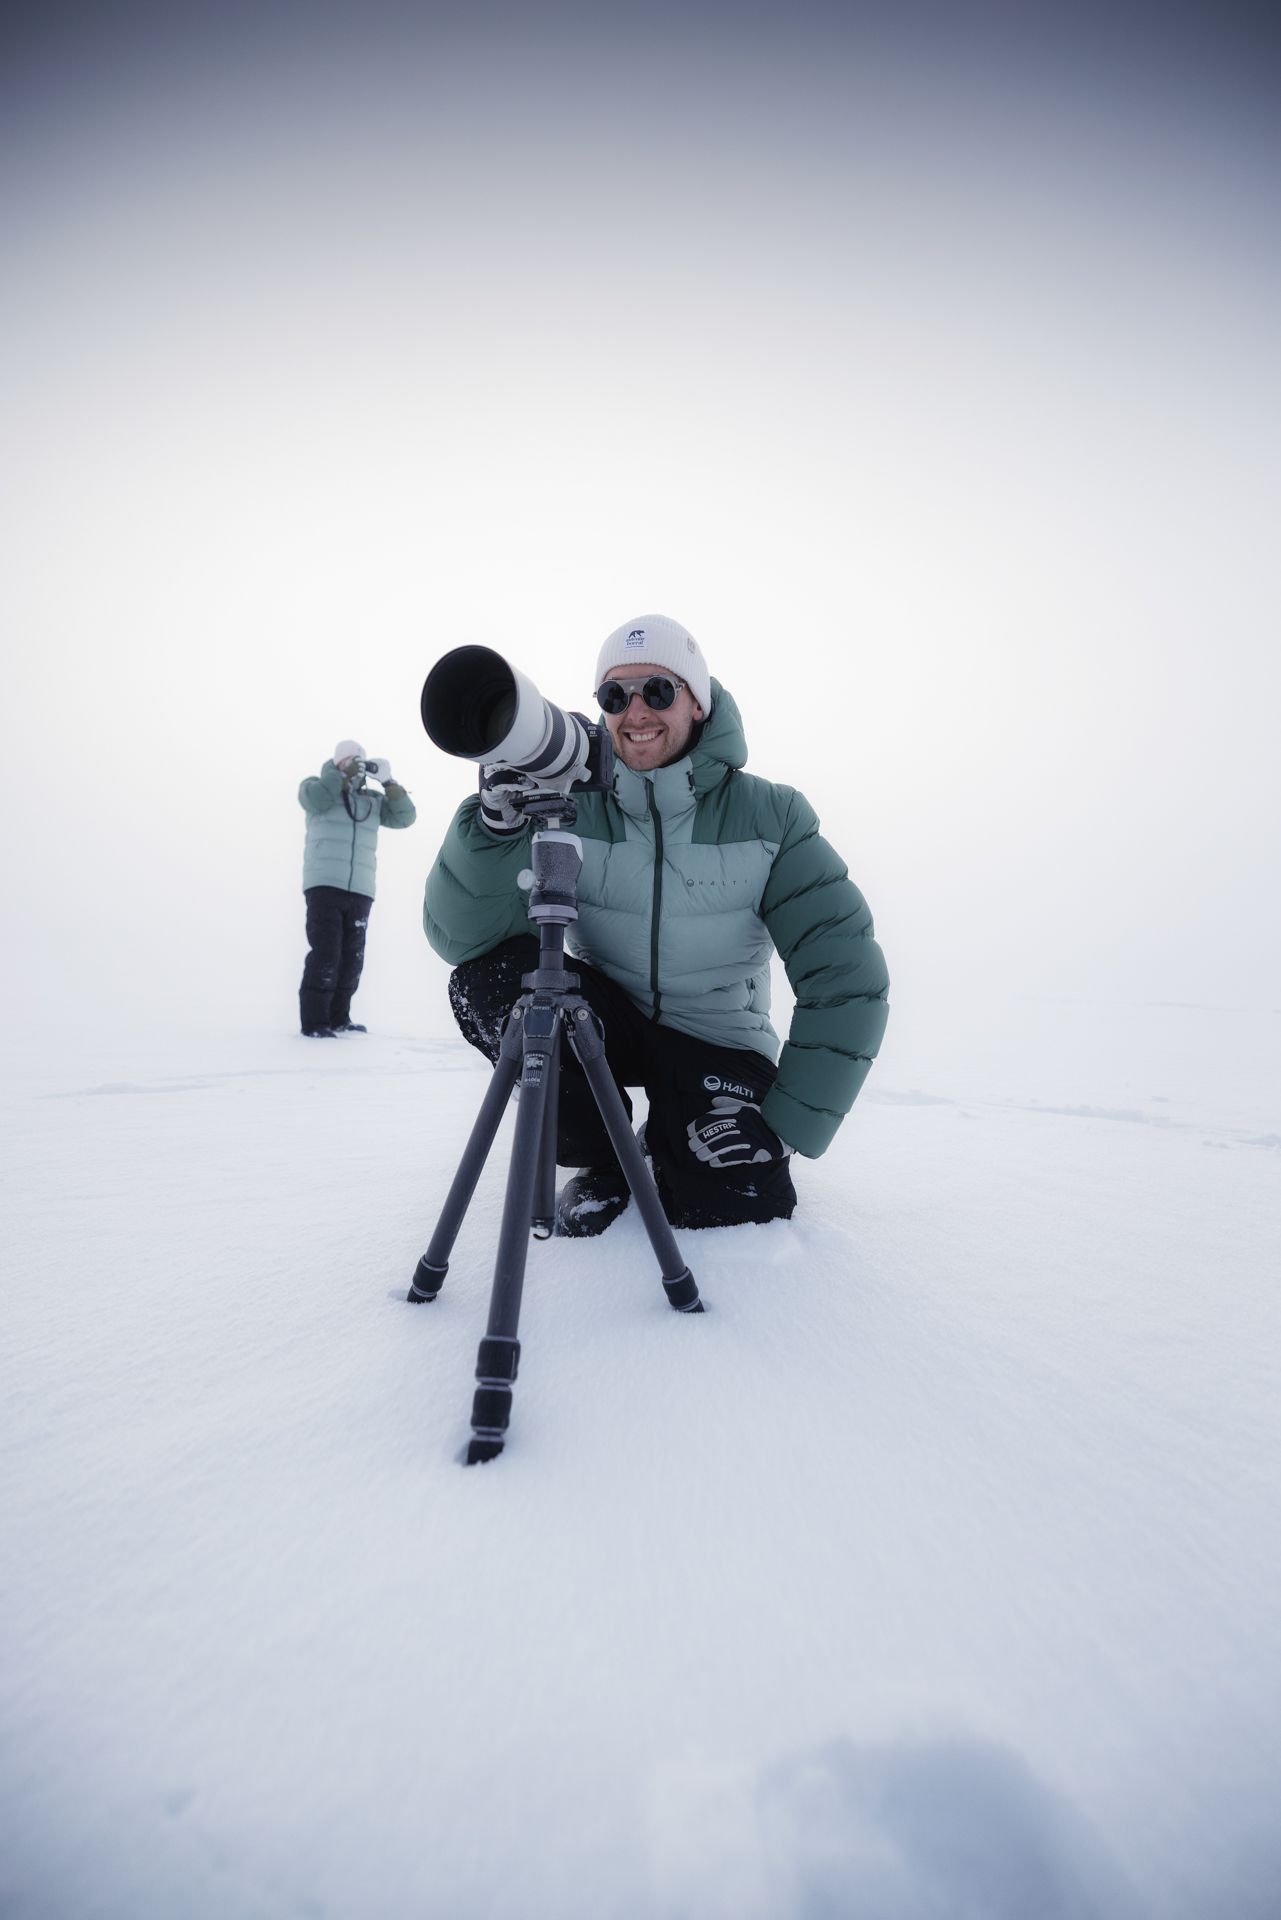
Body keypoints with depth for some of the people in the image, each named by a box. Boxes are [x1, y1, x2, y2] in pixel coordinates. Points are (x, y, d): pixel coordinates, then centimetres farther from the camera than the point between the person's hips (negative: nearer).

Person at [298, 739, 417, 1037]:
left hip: (360, 891, 5)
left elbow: (405, 817, 8)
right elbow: (312, 798, -16)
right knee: (325, 955, -12)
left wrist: (387, 781, 0)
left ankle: (338, 1018, 15)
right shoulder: (319, 787, 7)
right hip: (324, 886, -5)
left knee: (352, 958, 5)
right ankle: (314, 1022, -7)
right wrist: (345, 774, -13)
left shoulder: (374, 800, 17)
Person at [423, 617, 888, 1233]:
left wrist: (788, 1125, -20)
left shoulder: (769, 815, -12)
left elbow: (847, 979, -15)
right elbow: (456, 937, -18)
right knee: (485, 975, -25)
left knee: (739, 1209, -23)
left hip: (716, 1041, 0)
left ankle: (668, 1152, 16)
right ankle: (601, 1161, -2)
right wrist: (497, 815, -35)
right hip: (604, 1025, 1)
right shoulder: (571, 809, -9)